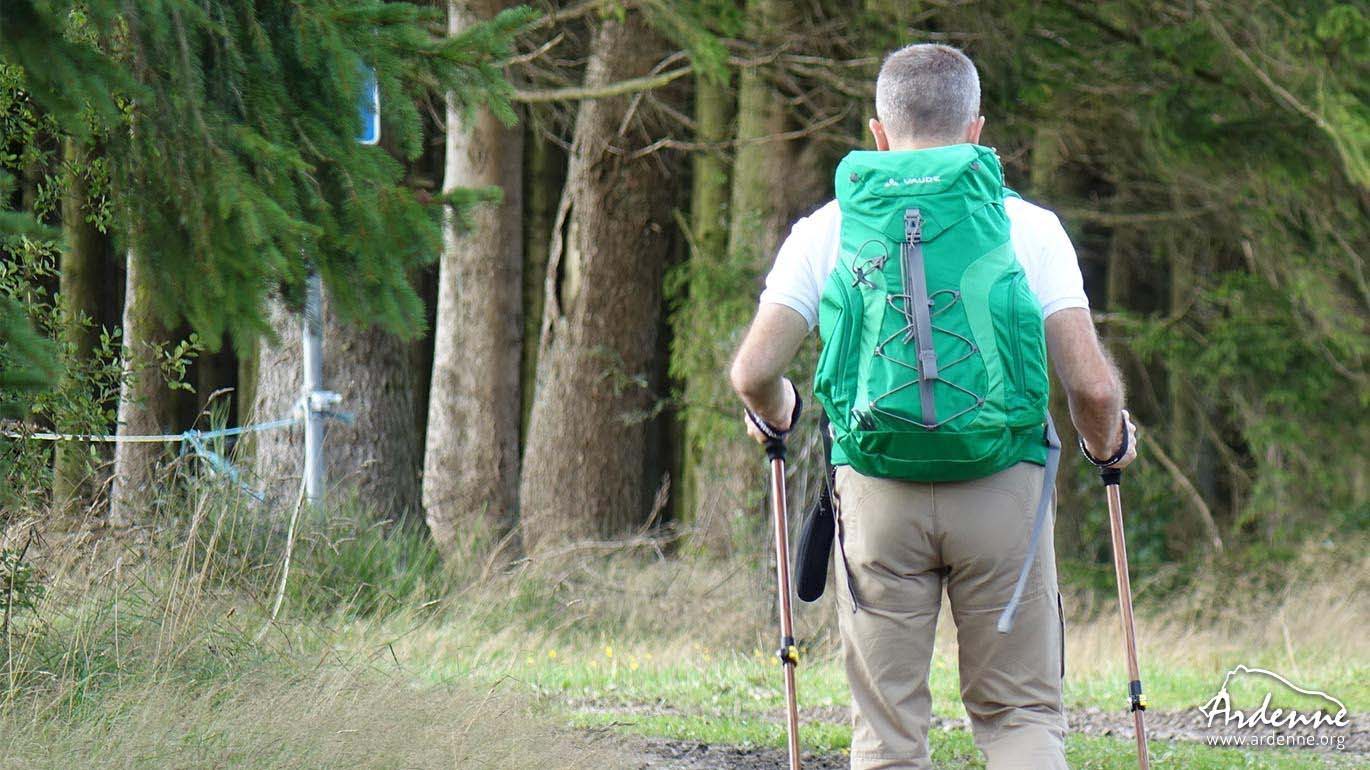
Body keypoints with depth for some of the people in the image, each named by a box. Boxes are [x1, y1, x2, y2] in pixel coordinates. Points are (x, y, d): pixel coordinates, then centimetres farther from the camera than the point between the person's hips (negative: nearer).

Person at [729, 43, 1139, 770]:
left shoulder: (826, 232, 4)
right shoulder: (1028, 226, 1)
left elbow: (753, 372, -2)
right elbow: (1090, 384, -5)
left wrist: (774, 416, 21)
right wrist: (1108, 443, 16)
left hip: (877, 489, 1)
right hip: (1003, 487, -1)